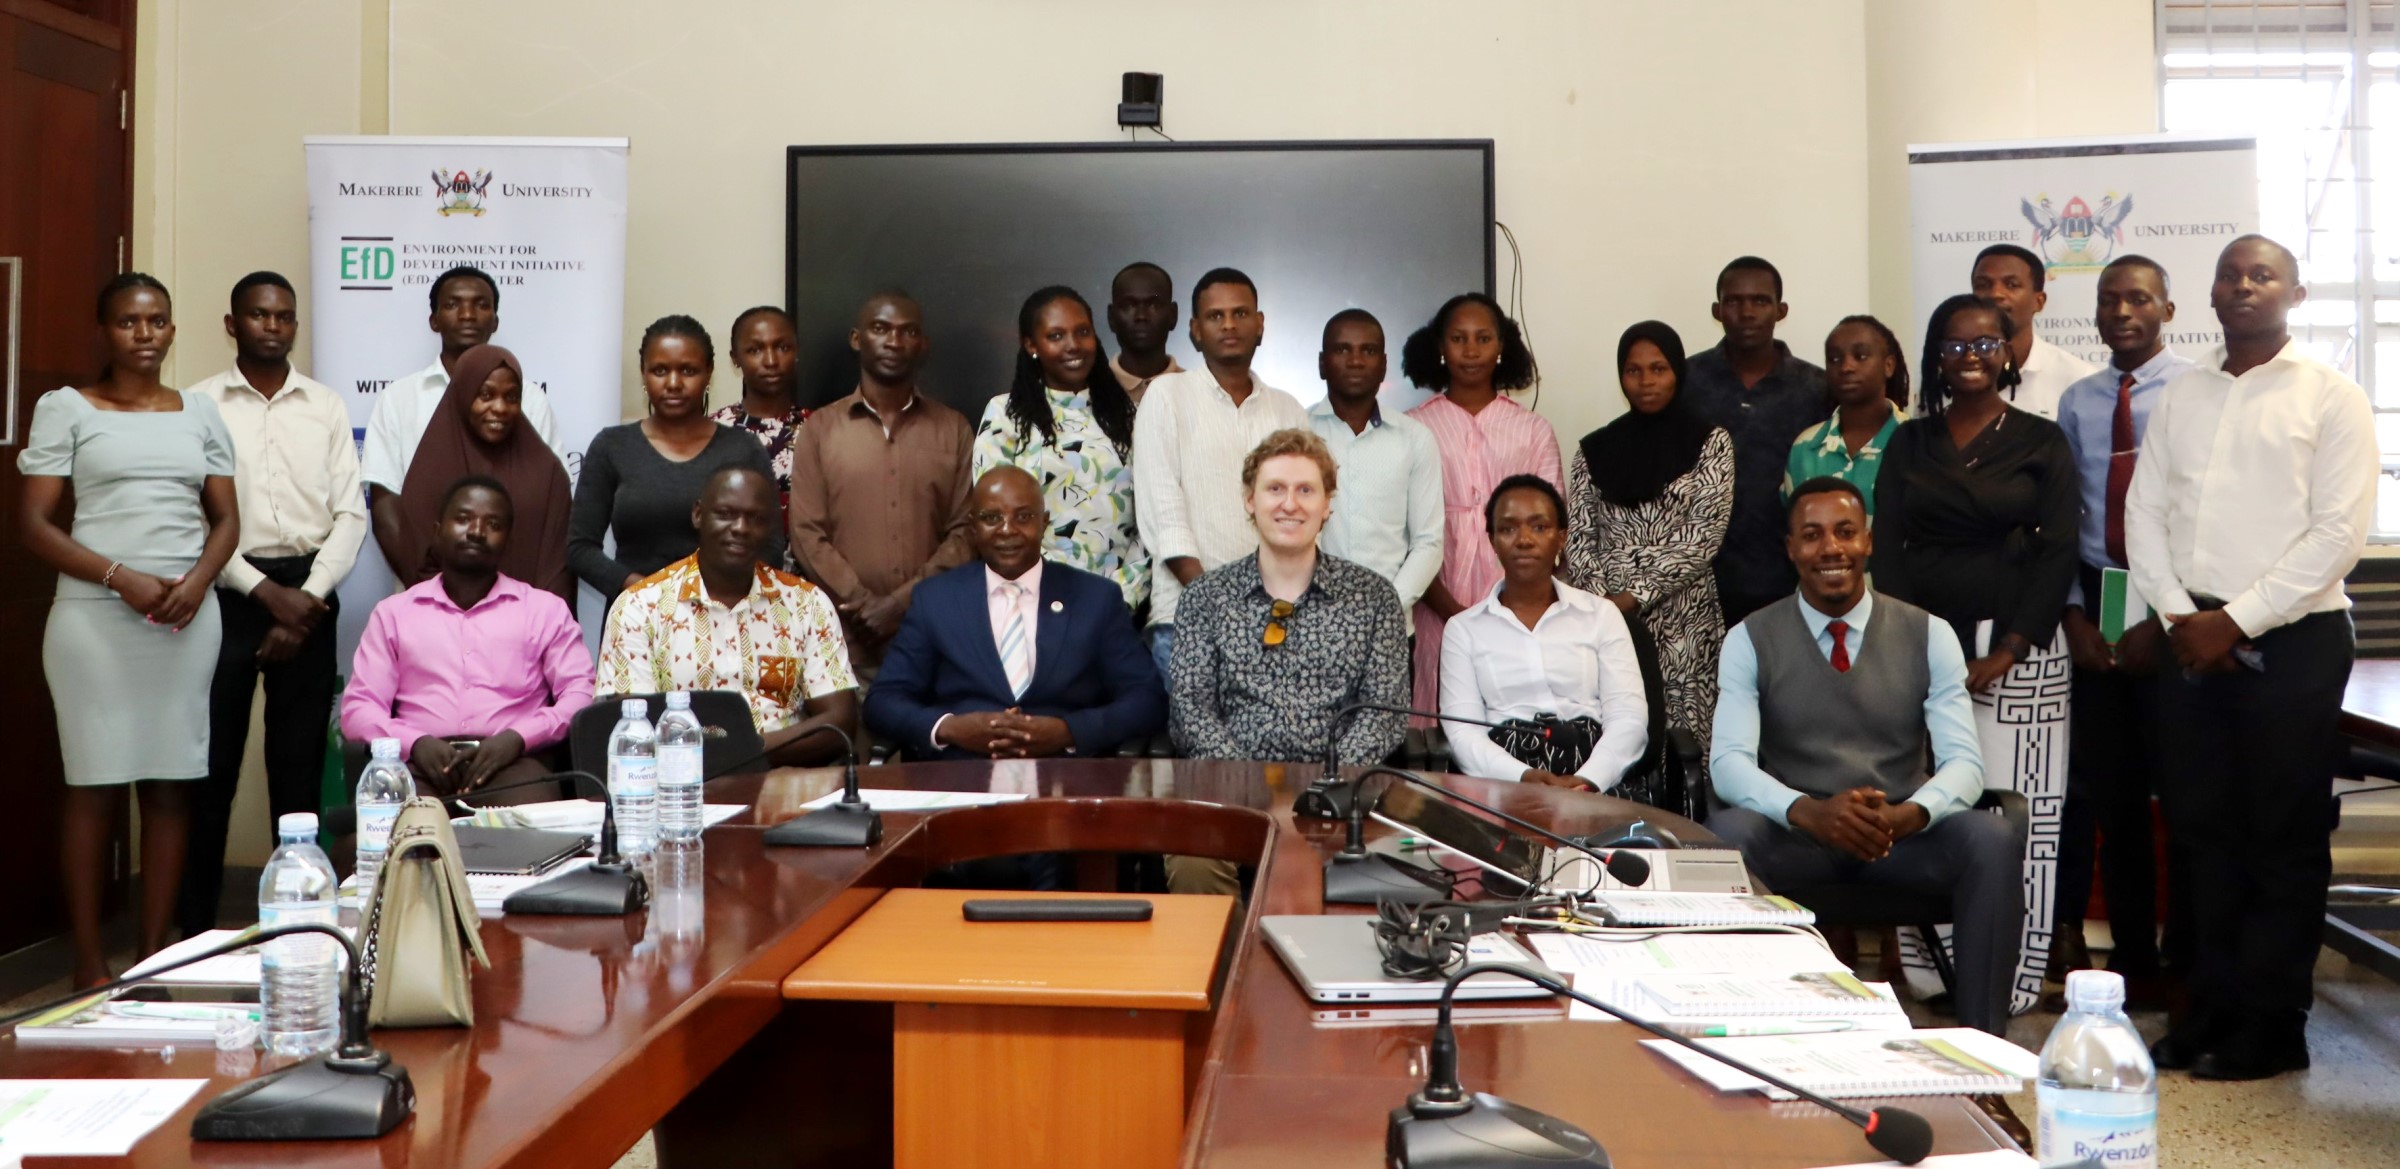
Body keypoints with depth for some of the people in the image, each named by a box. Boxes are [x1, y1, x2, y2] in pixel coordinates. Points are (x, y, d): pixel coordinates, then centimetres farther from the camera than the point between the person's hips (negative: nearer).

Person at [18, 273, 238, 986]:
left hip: (187, 619, 3)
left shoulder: (199, 412, 13)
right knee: (96, 785, -1)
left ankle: (155, 954, 11)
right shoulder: (65, 408, 4)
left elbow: (226, 519, 12)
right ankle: (89, 965, 7)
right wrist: (121, 577, -14)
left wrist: (197, 582, -7)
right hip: (95, 617, -3)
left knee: (172, 782, 3)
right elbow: (34, 523, -1)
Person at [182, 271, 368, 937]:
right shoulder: (199, 405, 1)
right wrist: (266, 591, -12)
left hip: (308, 596, 2)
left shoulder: (326, 408, 9)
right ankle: (195, 925, 11)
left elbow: (351, 514, 4)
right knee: (212, 762, 1)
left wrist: (307, 597, -7)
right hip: (226, 592, -2)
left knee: (300, 763, 6)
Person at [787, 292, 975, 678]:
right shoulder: (820, 428, 7)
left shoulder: (954, 429, 9)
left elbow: (966, 532, 2)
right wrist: (865, 606, -11)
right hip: (846, 639, 0)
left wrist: (903, 603, -10)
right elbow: (807, 535, 1)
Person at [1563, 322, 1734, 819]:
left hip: (1682, 622, -2)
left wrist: (1633, 597, -12)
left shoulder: (1709, 442, 3)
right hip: (1607, 621, 3)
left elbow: (1703, 535, -6)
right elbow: (1579, 539, 7)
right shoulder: (1595, 449, 12)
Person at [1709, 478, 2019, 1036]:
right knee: (1726, 835, -33)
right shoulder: (1751, 640, 1)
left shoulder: (1928, 635, 4)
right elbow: (1729, 761, -10)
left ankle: (1982, 1037, -16)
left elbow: (1964, 760, -4)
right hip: (1795, 837, -1)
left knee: (1992, 840, -29)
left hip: (1903, 835, 1)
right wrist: (1808, 811, -30)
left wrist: (1908, 814, -27)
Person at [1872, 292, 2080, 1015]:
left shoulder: (2041, 441, 5)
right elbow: (1887, 549, 6)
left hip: (2018, 646, -2)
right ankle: (1926, 967, 7)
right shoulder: (1909, 443, 12)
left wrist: (2005, 653, -10)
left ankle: (2013, 978, 3)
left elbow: (2058, 553, -1)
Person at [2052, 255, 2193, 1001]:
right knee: (2109, 785, 9)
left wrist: (2163, 618, -14)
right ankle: (2131, 958, 20)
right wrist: (2075, 613, -2)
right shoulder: (2077, 402, 9)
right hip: (2097, 601, 4)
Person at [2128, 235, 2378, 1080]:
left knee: (2285, 841, 2)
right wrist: (2178, 613, -4)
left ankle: (2271, 1029, 11)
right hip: (2190, 636, 5)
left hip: (2290, 640, -4)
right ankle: (2213, 1008, 20)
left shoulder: (2331, 398, -1)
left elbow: (2339, 533, -9)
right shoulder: (2182, 395, 13)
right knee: (2202, 828, 9)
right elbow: (2144, 509, 9)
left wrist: (2236, 620, -13)